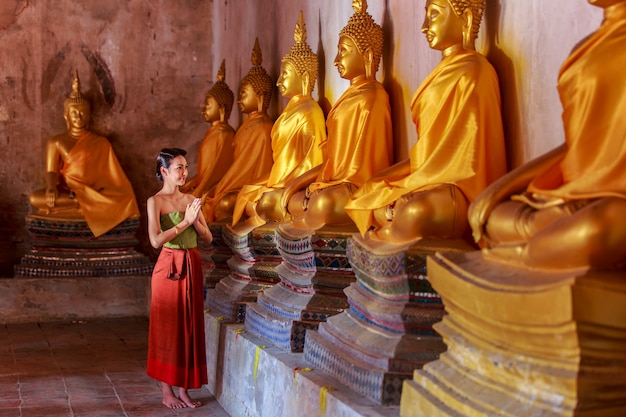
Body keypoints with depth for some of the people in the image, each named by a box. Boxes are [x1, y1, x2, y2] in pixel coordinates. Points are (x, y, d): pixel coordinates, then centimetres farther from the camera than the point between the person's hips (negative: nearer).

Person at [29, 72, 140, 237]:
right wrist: (51, 188, -20)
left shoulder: (101, 142, 11)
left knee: (124, 201, -32)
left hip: (96, 193, -1)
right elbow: (51, 171, 2)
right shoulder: (56, 142, 12)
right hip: (66, 191, 1)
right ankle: (89, 207, -29)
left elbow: (112, 174, 7)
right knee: (35, 198, -30)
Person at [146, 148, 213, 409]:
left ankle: (184, 389, 18)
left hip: (192, 267, 6)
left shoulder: (190, 200, 10)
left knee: (189, 328, 8)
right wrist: (184, 221, -18)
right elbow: (156, 240, -19)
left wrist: (195, 220, -9)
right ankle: (167, 392, 12)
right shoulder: (155, 201, -7)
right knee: (168, 329, 2)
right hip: (169, 267, -6)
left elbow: (208, 238, 8)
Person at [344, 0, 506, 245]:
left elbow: (466, 155, -16)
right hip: (428, 177, 9)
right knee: (363, 194, 1)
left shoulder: (473, 73, -9)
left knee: (416, 212, -34)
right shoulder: (444, 72, 17)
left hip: (458, 184, -9)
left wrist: (405, 191, -20)